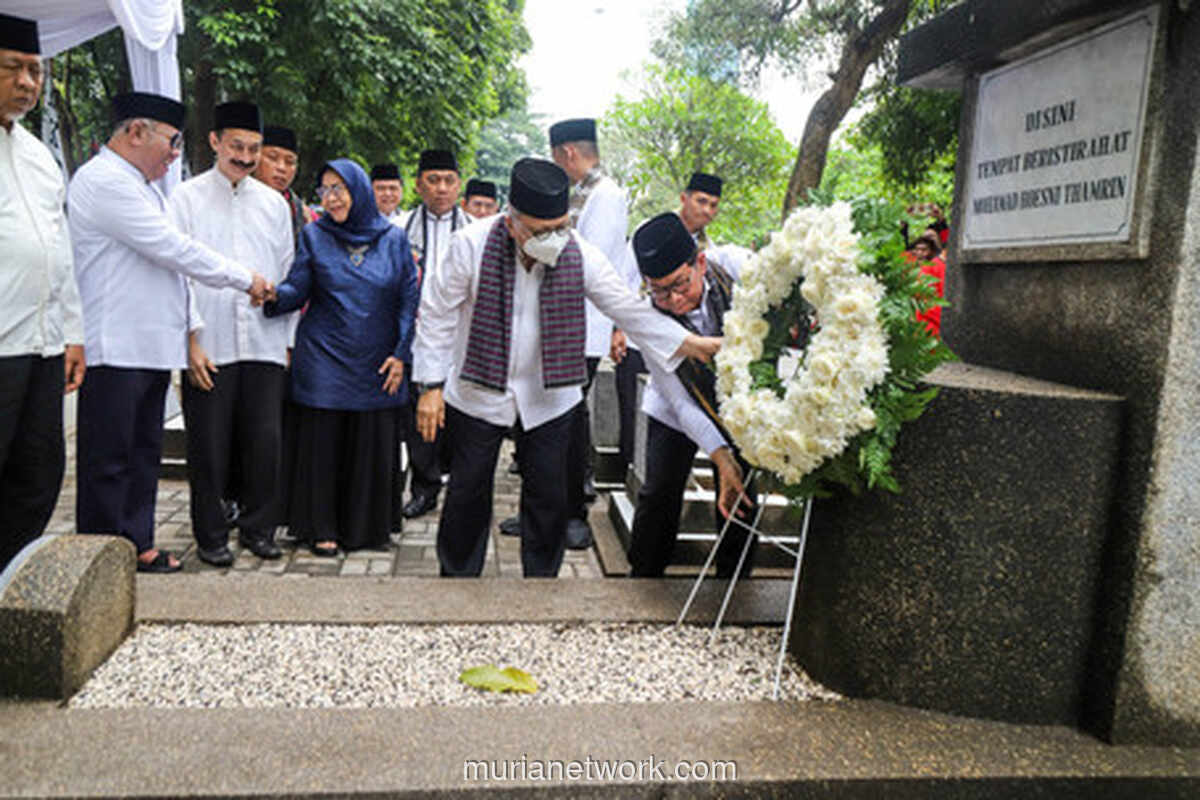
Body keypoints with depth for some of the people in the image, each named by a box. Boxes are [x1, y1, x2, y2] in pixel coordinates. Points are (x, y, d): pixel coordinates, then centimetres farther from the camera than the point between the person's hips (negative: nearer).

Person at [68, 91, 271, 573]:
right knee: (108, 459, -2)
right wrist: (244, 279, -8)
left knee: (144, 452, 14)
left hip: (151, 346, 10)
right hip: (115, 348, -10)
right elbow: (172, 249, -16)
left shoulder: (139, 186, 21)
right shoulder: (104, 181, -11)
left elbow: (166, 255, 23)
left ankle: (136, 545, 23)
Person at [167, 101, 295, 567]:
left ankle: (258, 528, 19)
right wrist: (192, 339, -8)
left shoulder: (274, 204, 13)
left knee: (266, 441, 3)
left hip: (264, 344, 2)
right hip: (208, 347, -2)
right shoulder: (186, 198, 4)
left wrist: (288, 340, 9)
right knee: (209, 446, 3)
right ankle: (211, 535, 18)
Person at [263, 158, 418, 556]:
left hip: (376, 363, 1)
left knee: (373, 444, 4)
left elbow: (409, 299, 4)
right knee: (322, 443, 2)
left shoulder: (393, 238, 5)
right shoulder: (314, 236, 4)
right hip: (324, 357, 0)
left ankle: (367, 526, 19)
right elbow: (298, 289, -2)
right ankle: (321, 528, 15)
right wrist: (274, 294, -24)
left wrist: (401, 355, -3)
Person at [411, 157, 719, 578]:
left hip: (550, 397, 2)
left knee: (549, 497, 10)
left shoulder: (580, 254, -13)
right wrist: (431, 386, -10)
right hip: (477, 395, -1)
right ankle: (457, 574, 33)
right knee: (468, 495, 12)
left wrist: (694, 344, -14)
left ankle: (542, 578, 30)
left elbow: (630, 309, -7)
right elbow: (437, 315, -9)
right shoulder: (472, 245, -18)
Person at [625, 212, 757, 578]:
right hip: (674, 412, -1)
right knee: (659, 494, 0)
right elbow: (680, 403, -25)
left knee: (741, 499, 5)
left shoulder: (735, 267, -27)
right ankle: (644, 576, 24)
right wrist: (722, 457, -33)